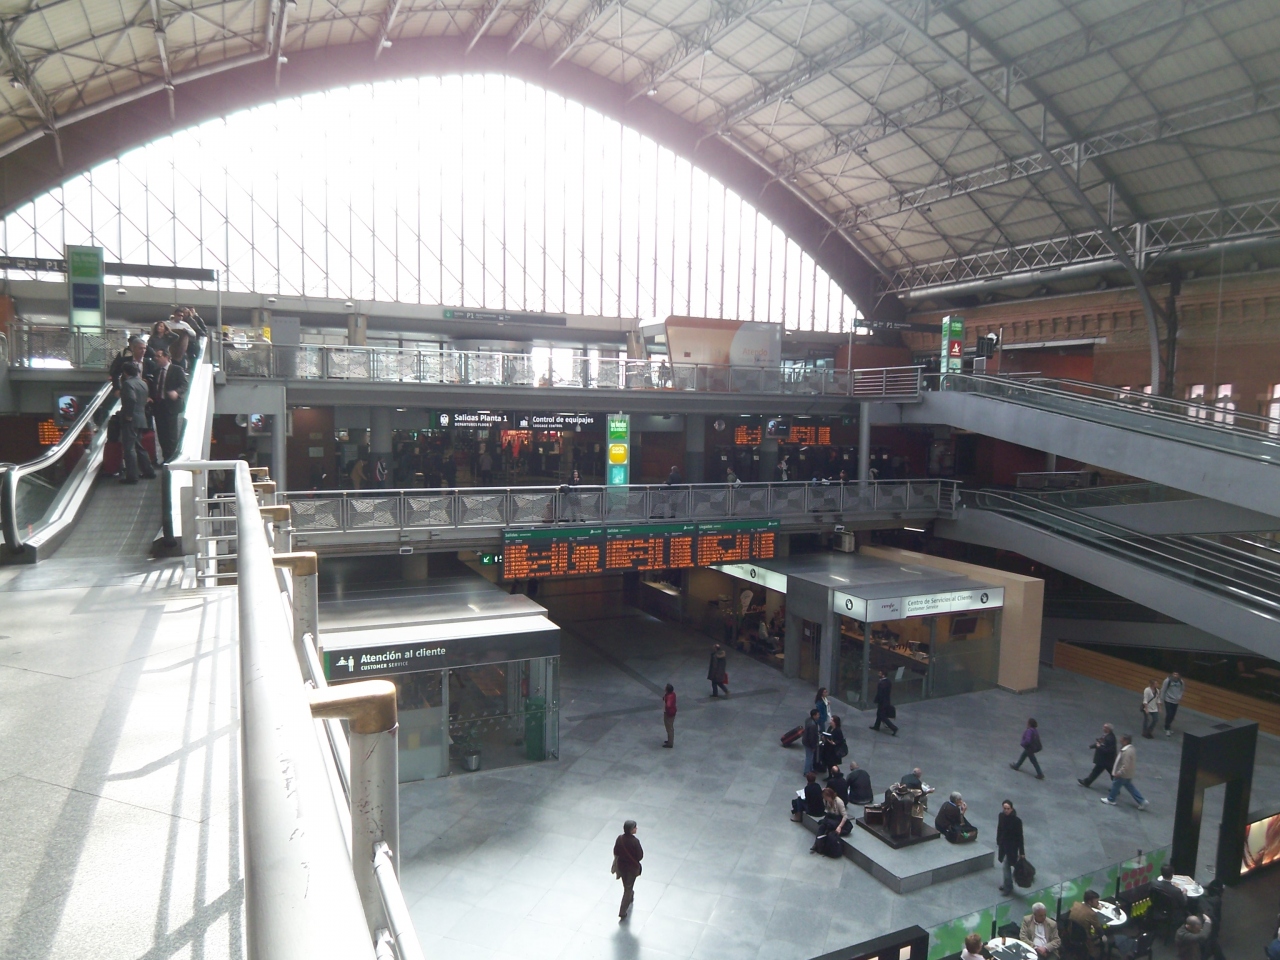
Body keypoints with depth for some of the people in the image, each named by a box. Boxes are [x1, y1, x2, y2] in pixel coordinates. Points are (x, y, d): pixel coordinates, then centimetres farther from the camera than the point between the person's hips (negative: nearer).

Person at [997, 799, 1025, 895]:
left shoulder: (1017, 820, -22)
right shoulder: (1001, 816, -8)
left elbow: (1020, 836, -16)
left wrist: (1022, 852, -12)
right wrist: (998, 842, 15)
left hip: (1012, 846, -5)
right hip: (1003, 844, 5)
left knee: (1007, 866, -2)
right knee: (1006, 864, 18)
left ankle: (1008, 887, 13)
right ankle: (1007, 884, 35)